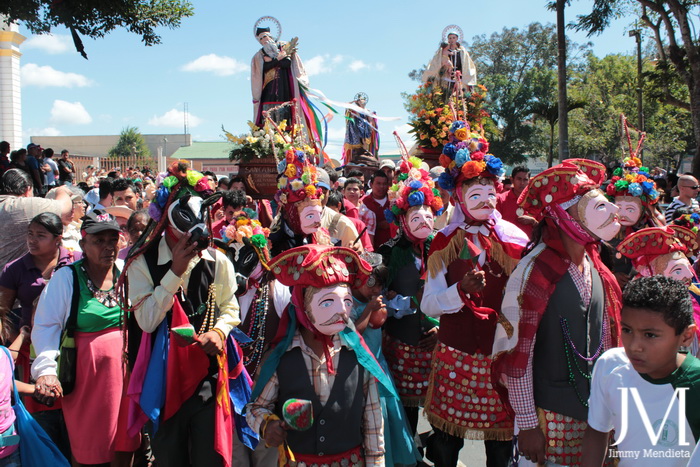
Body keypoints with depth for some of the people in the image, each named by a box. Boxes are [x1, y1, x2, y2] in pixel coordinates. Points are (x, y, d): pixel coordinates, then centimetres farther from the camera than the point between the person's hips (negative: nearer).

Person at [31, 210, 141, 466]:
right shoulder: (66, 277, -5)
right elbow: (45, 326, -6)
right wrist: (46, 370, -17)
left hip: (126, 369, 3)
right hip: (86, 374, -3)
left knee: (126, 444, 13)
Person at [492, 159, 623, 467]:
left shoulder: (597, 268, 3)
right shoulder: (536, 273, -18)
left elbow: (606, 341, 13)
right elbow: (516, 353, -16)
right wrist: (527, 423, -13)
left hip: (595, 409, 6)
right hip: (550, 415, -6)